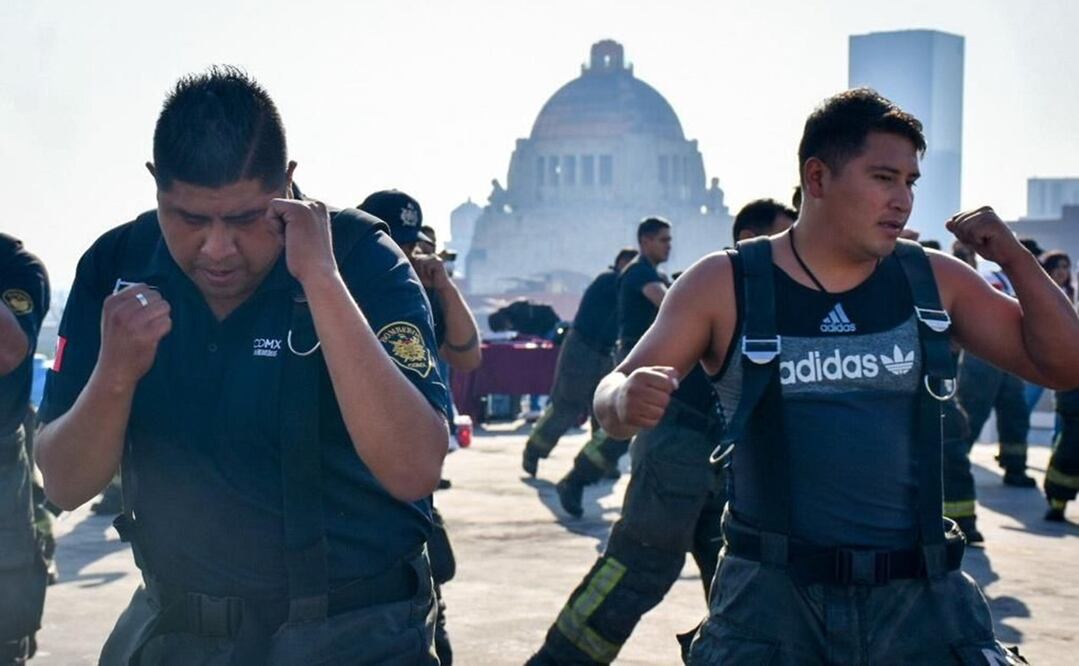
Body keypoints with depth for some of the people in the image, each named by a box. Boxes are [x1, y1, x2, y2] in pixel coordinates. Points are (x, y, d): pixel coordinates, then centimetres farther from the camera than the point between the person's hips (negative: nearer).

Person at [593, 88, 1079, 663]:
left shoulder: (934, 282, 5)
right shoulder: (725, 286, -2)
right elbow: (612, 393, -3)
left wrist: (1014, 257, -5)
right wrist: (626, 400, -27)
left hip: (918, 595, 2)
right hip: (773, 593, -2)